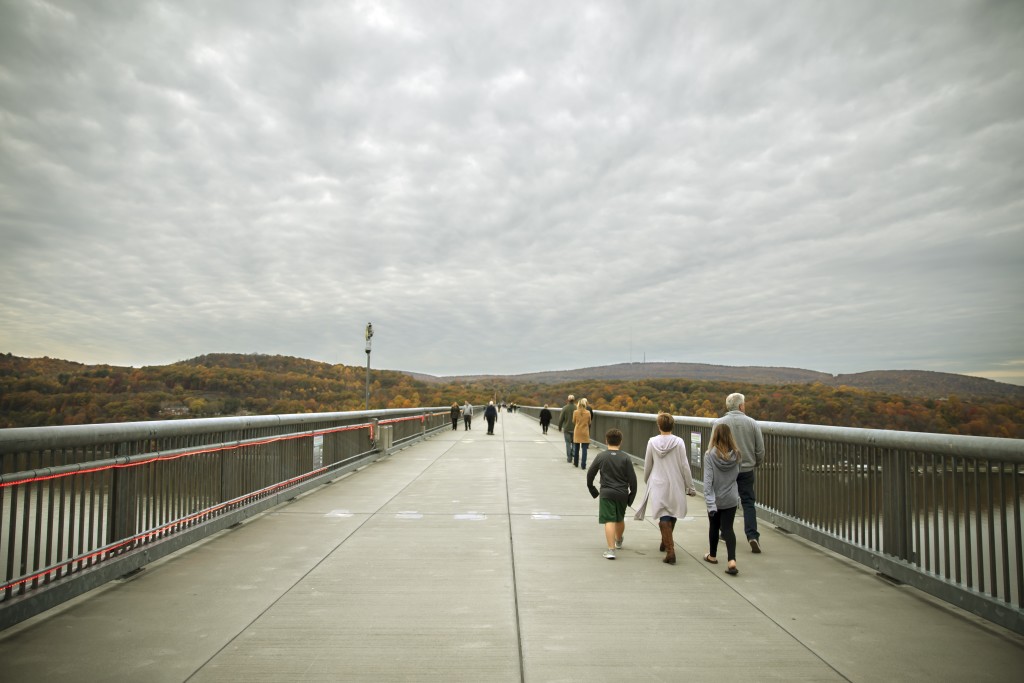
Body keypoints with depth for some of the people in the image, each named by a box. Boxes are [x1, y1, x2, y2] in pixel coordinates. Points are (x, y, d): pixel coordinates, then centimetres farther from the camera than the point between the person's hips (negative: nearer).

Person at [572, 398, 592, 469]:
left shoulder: (575, 412, -8)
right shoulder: (588, 413, -8)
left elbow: (573, 422, 3)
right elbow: (589, 423, 3)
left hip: (577, 432, 1)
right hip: (585, 433, -1)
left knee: (576, 448, 16)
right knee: (584, 449, 1)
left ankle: (576, 463, 28)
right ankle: (583, 465, -2)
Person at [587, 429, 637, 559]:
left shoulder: (601, 456, -3)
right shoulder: (626, 458, -3)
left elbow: (590, 474, 2)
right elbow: (632, 479, -4)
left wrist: (592, 490, 16)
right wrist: (631, 496, 6)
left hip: (606, 493, -2)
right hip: (622, 493, 2)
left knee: (609, 521, -5)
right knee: (620, 519, 22)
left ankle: (611, 549, -17)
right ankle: (618, 541, 46)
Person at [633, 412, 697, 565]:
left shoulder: (652, 442, -4)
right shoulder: (679, 442, -9)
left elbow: (647, 465, 6)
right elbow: (684, 466, -6)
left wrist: (647, 481, 24)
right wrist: (690, 487, 3)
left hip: (657, 484, 0)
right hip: (675, 485, 0)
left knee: (664, 516, 1)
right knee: (673, 514, 19)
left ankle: (670, 550, -11)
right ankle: (666, 543, 36)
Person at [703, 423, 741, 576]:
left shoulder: (710, 455, -17)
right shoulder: (735, 455, -6)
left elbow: (708, 480, -19)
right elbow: (736, 474, 7)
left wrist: (710, 502, -18)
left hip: (716, 499, -2)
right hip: (731, 499, 2)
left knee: (714, 527, 18)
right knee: (728, 529, 4)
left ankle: (712, 556, 35)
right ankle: (732, 561, -13)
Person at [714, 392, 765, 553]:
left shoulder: (719, 423, -8)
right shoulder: (752, 423, -5)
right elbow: (760, 449, -1)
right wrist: (756, 464, 17)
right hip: (746, 469, 0)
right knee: (748, 502, 6)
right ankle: (752, 535, -5)